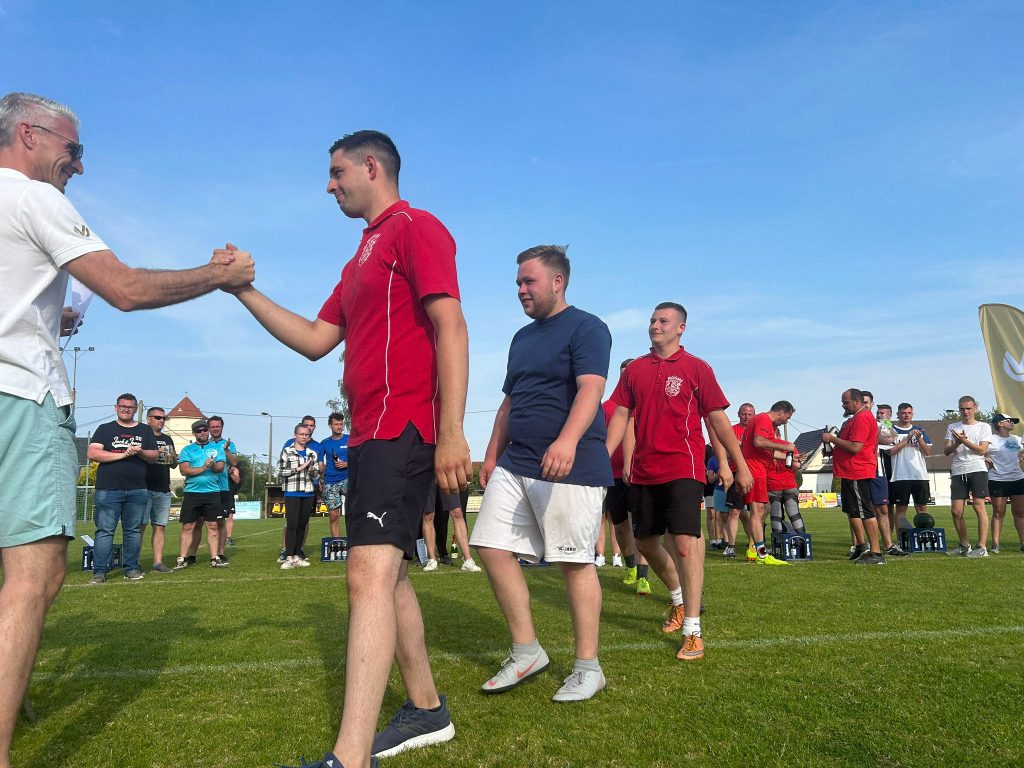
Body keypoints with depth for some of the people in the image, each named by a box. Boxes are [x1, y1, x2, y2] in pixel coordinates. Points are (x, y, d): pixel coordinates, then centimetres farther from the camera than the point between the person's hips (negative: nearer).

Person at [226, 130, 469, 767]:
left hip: (403, 430, -10)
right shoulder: (364, 255, 25)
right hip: (370, 433, 10)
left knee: (369, 573, -18)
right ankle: (427, 711, 29)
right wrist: (245, 290, 18)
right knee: (386, 572, 14)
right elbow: (315, 340, 23)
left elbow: (450, 327, -16)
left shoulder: (416, 227, -4)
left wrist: (451, 432, -24)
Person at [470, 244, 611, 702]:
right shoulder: (522, 337, 20)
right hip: (515, 465, 8)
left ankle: (588, 667, 14)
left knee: (575, 562, -2)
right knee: (493, 549, 1)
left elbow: (591, 389, -20)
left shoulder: (586, 328, -4)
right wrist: (492, 455, 20)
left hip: (571, 468, -8)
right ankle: (526, 653, 15)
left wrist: (567, 440, -36)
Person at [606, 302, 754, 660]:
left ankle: (692, 631, -3)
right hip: (642, 471, 5)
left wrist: (740, 465, 1)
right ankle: (679, 599, 40)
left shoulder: (696, 368, 0)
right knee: (644, 541, 14)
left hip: (682, 467, -5)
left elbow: (717, 419, 1)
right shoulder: (634, 369, 10)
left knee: (685, 542, -14)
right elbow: (621, 416, 9)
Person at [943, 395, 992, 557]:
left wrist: (964, 441, -16)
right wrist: (957, 443, -12)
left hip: (977, 470, -3)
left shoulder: (984, 427, 7)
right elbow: (946, 451, 6)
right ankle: (965, 546, 16)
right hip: (958, 472, 3)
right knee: (956, 511, 0)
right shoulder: (952, 428, 15)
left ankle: (982, 547, -8)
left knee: (979, 506, -12)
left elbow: (982, 450, -6)